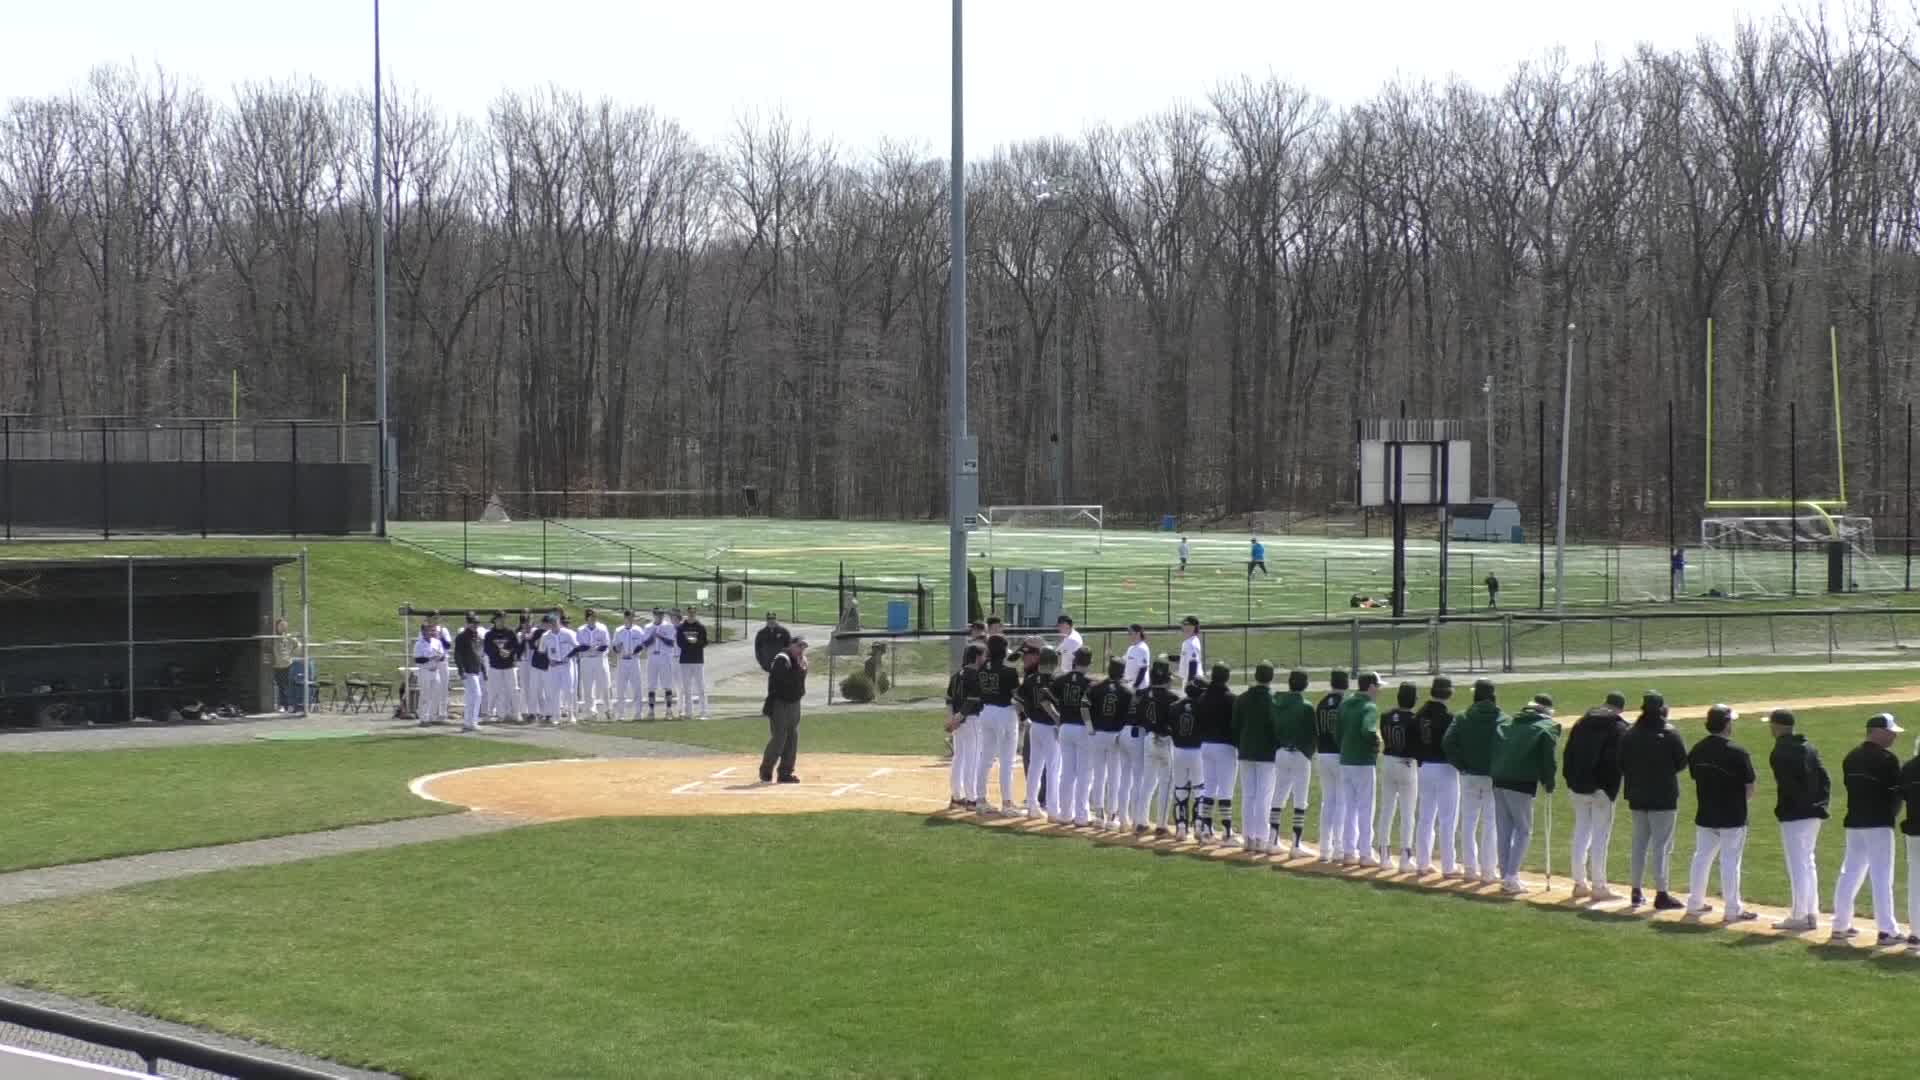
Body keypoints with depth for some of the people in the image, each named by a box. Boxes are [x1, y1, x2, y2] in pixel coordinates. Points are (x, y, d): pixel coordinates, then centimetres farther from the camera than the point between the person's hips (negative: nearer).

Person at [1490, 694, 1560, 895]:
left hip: (1499, 780, 6)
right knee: (1524, 830, 3)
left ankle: (1505, 877, 16)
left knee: (1504, 830, 13)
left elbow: (1494, 748, 13)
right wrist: (1549, 784, 5)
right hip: (1522, 783, -6)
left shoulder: (1509, 724, 18)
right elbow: (1547, 758, -6)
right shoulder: (1547, 727, 1)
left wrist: (1494, 772, 15)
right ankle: (1511, 878, -6)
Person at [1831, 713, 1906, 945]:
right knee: (1882, 877, -4)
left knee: (1850, 874, 14)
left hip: (1854, 822, 7)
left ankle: (1840, 926, 17)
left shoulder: (1851, 758, 10)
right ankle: (1887, 931, -5)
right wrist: (1891, 813, 6)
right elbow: (1896, 791, -10)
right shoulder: (1886, 759, -13)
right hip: (1878, 823, -7)